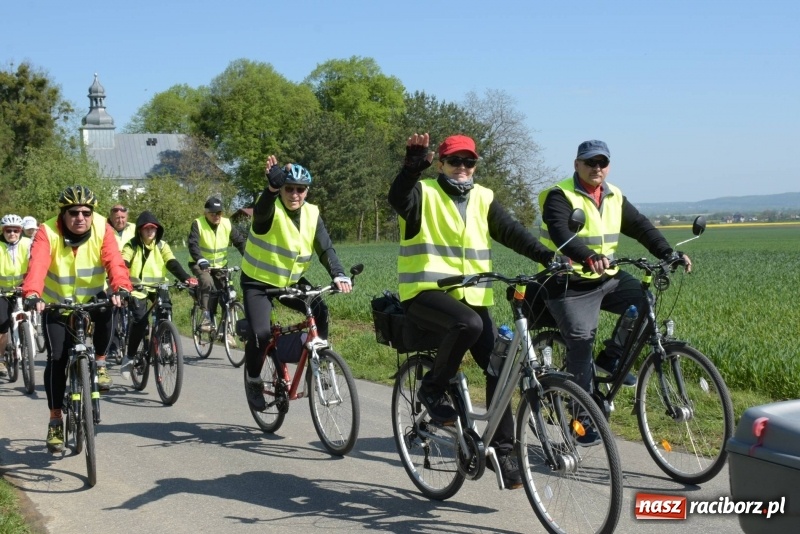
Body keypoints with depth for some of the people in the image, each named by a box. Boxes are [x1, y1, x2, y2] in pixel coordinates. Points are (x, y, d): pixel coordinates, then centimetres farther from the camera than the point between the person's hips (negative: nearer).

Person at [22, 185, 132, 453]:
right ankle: (55, 420, 5)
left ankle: (99, 362, -8)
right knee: (57, 358, -10)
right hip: (57, 304, -1)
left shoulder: (102, 229, -16)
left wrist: (121, 288, -50)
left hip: (92, 299, 1)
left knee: (105, 310, -33)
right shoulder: (47, 232, -21)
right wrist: (32, 295, -56)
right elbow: (37, 266, -36)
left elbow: (114, 261, -30)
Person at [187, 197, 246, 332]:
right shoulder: (198, 224, -16)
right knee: (208, 282, -32)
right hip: (201, 265, -4)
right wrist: (200, 260, -47)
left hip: (220, 265, 4)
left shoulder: (227, 224, -7)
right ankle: (206, 316, -26)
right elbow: (193, 244, -29)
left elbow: (240, 241, -9)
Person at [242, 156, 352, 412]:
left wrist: (339, 275, -32)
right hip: (258, 282, -4)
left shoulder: (312, 214, -6)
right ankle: (253, 380, 5)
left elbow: (326, 248, -13)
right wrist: (273, 185, -67)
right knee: (261, 333, -21)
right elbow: (262, 208, -44)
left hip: (292, 281, 4)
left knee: (320, 310, -22)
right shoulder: (270, 210, -19)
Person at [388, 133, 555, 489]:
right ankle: (433, 389, -11)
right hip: (425, 293, -5)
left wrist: (548, 258, -11)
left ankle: (501, 449, 7)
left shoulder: (483, 199, 13)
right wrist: (413, 164, -42)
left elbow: (512, 232, 3)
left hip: (471, 297, 5)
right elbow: (398, 198, -25)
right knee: (468, 324, -35)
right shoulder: (424, 194, -2)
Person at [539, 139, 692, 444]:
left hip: (606, 279, 6)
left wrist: (668, 253, -10)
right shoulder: (560, 196, -12)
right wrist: (588, 257, -47)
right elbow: (560, 233, -29)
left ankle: (612, 357, 3)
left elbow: (641, 227, 5)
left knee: (646, 300, -14)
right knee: (581, 342, -10)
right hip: (570, 284, -6)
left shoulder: (614, 197, 10)